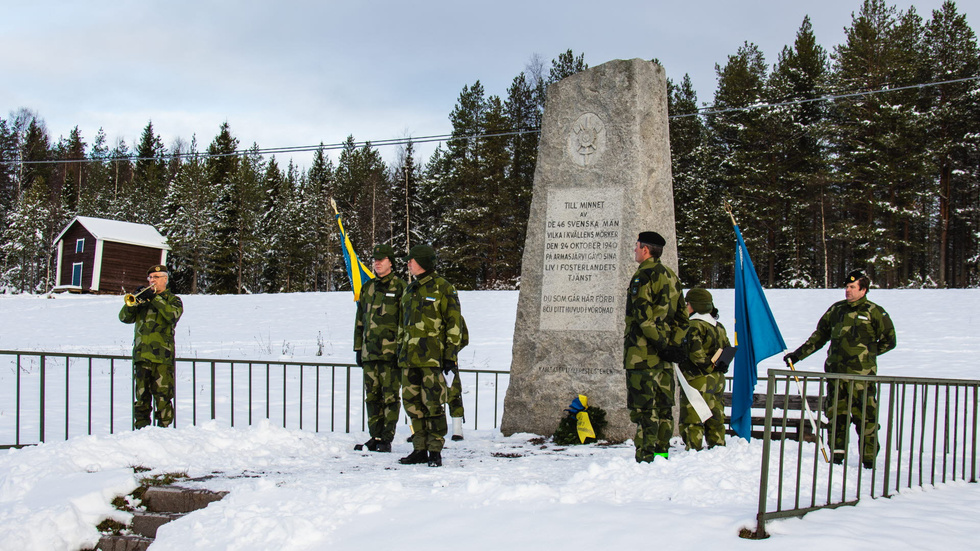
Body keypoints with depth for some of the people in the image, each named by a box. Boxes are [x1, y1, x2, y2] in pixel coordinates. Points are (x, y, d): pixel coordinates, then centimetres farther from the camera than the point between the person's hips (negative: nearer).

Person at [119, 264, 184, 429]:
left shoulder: (173, 300, 11)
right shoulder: (143, 299, 21)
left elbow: (173, 314, -12)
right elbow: (124, 317, 10)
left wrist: (154, 298, -15)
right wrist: (133, 302, -8)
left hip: (163, 356, -3)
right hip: (141, 354, 3)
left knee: (163, 396, -5)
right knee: (142, 396, 4)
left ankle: (164, 427, -1)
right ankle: (141, 427, 9)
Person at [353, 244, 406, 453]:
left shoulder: (400, 287, 0)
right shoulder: (367, 288, 16)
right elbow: (360, 321, 21)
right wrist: (358, 348, 16)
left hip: (391, 352, -5)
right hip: (369, 351, 6)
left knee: (390, 396, -3)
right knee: (372, 396, 8)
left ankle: (387, 439, 2)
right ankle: (375, 437, 16)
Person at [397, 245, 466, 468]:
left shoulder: (443, 289, -3)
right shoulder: (409, 290, 18)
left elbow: (455, 324, -5)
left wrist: (450, 355, -10)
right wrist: (400, 351, 19)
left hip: (432, 356, -7)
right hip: (410, 357, 7)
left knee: (434, 404, -6)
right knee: (413, 404, 7)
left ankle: (435, 451, 2)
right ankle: (420, 450, 15)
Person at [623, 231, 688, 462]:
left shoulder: (643, 275, -10)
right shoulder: (671, 276, 17)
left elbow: (643, 315, -20)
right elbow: (682, 315, 17)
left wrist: (660, 343, -18)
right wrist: (674, 345, 12)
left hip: (643, 353, -8)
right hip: (665, 355, 8)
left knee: (643, 407, -6)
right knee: (663, 404, 12)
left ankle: (646, 456, -7)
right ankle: (662, 452, 17)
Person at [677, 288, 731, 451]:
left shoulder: (695, 326, -13)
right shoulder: (719, 326, 14)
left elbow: (695, 353, -24)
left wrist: (708, 365, -13)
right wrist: (718, 365, 9)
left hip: (699, 380, -9)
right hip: (717, 380, 9)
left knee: (691, 419, -5)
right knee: (715, 416, 15)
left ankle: (693, 448, -8)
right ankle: (718, 445, 21)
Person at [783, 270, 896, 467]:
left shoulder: (874, 312, 0)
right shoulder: (836, 309, 13)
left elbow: (889, 341, 7)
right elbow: (819, 336, 19)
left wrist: (866, 353, 2)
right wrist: (798, 354, 14)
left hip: (861, 374, -5)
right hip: (835, 371, 5)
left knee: (864, 414, -3)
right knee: (836, 413, 8)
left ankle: (869, 457, 6)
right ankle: (837, 452, 17)